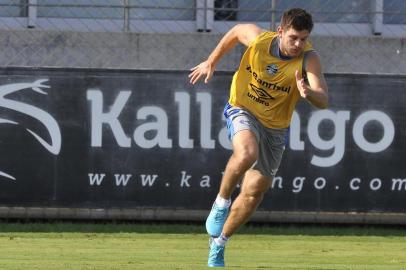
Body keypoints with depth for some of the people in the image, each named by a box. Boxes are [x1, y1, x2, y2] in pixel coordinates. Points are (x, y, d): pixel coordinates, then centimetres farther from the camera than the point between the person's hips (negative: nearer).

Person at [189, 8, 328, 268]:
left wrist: (309, 93, -56)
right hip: (243, 110, -2)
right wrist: (211, 63, 11)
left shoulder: (309, 59, -23)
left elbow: (323, 100, -34)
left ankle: (218, 243, 27)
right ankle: (221, 204, -12)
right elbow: (235, 32, 5)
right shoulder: (258, 39, -19)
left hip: (276, 127, 2)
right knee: (247, 153, -36)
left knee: (254, 193, 6)